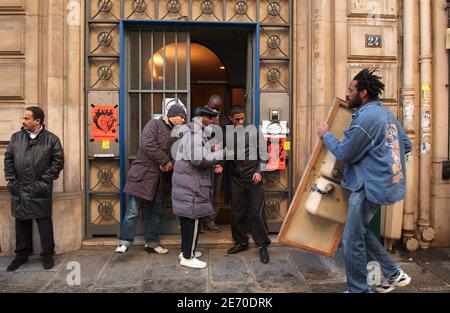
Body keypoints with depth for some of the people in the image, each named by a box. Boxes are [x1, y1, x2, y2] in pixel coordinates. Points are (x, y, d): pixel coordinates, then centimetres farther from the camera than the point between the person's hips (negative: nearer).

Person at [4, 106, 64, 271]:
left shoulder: (51, 139, -2)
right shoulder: (16, 137, 9)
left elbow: (58, 161, -4)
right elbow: (8, 159, 11)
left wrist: (44, 180, -8)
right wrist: (11, 179, 2)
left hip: (40, 190, -3)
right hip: (19, 189, 4)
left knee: (44, 222, 4)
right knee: (21, 222, 13)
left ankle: (47, 254, 17)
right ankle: (22, 254, 28)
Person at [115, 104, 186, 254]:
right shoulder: (154, 124, -3)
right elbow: (147, 144, -18)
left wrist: (172, 164, -9)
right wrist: (165, 161, -16)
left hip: (161, 179, 7)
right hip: (144, 175, -7)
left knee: (156, 212, 13)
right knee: (133, 211, -5)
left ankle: (151, 243, 24)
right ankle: (125, 242, 8)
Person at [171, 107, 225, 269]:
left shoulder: (196, 131, 17)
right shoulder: (194, 133, -17)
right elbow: (199, 159, -27)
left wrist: (211, 150, 8)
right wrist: (220, 153, -17)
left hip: (188, 182, 11)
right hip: (191, 183, -11)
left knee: (188, 218, 17)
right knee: (192, 219, -3)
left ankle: (186, 250, 29)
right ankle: (187, 257, 7)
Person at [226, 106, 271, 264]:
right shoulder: (228, 134, 7)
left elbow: (263, 153, 0)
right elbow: (226, 155, 9)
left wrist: (259, 171, -8)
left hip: (253, 177, -3)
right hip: (236, 178, 3)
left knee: (257, 212, -3)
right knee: (237, 212, 9)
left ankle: (263, 245, 11)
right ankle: (241, 242, 26)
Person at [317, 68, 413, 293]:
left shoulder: (366, 116, -17)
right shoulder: (385, 112, 12)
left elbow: (344, 154, -13)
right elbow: (407, 145, 18)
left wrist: (326, 135, 0)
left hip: (371, 185, -10)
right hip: (384, 181, 10)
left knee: (352, 240, -1)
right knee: (360, 231, 21)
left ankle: (358, 290, 12)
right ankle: (394, 274, 29)